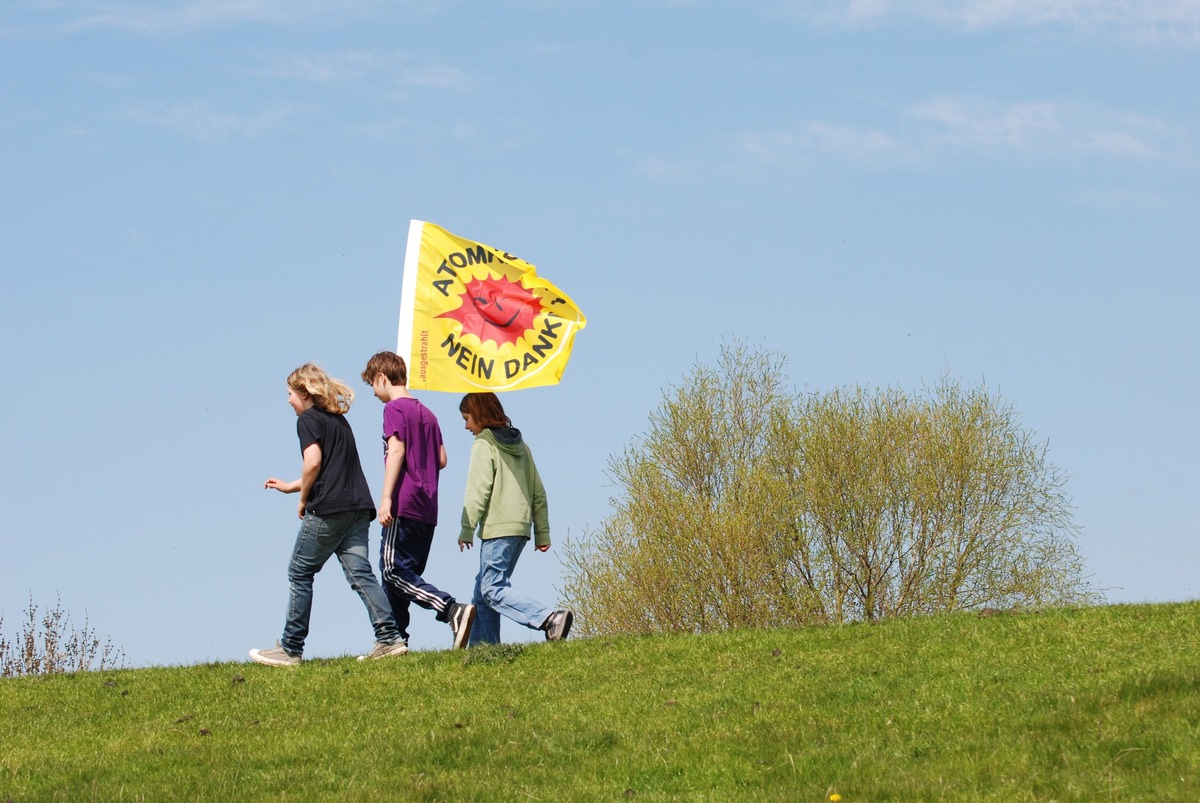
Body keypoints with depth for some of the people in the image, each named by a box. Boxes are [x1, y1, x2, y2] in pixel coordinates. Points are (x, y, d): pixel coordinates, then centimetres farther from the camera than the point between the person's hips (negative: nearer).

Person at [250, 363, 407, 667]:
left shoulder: (308, 419, -3)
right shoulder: (339, 419, 23)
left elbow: (313, 462, -17)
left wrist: (303, 500, -3)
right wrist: (290, 486, 38)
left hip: (327, 510, -8)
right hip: (358, 508, 8)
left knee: (299, 574, 2)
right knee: (360, 573, 1)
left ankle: (290, 648, 4)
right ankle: (389, 638, -13)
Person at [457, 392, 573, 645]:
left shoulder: (484, 444, -4)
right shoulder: (520, 445, 19)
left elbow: (478, 490, -13)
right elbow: (538, 491, 18)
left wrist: (467, 529, -12)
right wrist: (542, 532, 19)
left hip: (497, 529, -9)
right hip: (521, 528, 9)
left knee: (492, 589, -13)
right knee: (483, 588, 14)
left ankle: (550, 619, -29)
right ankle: (482, 646, 8)